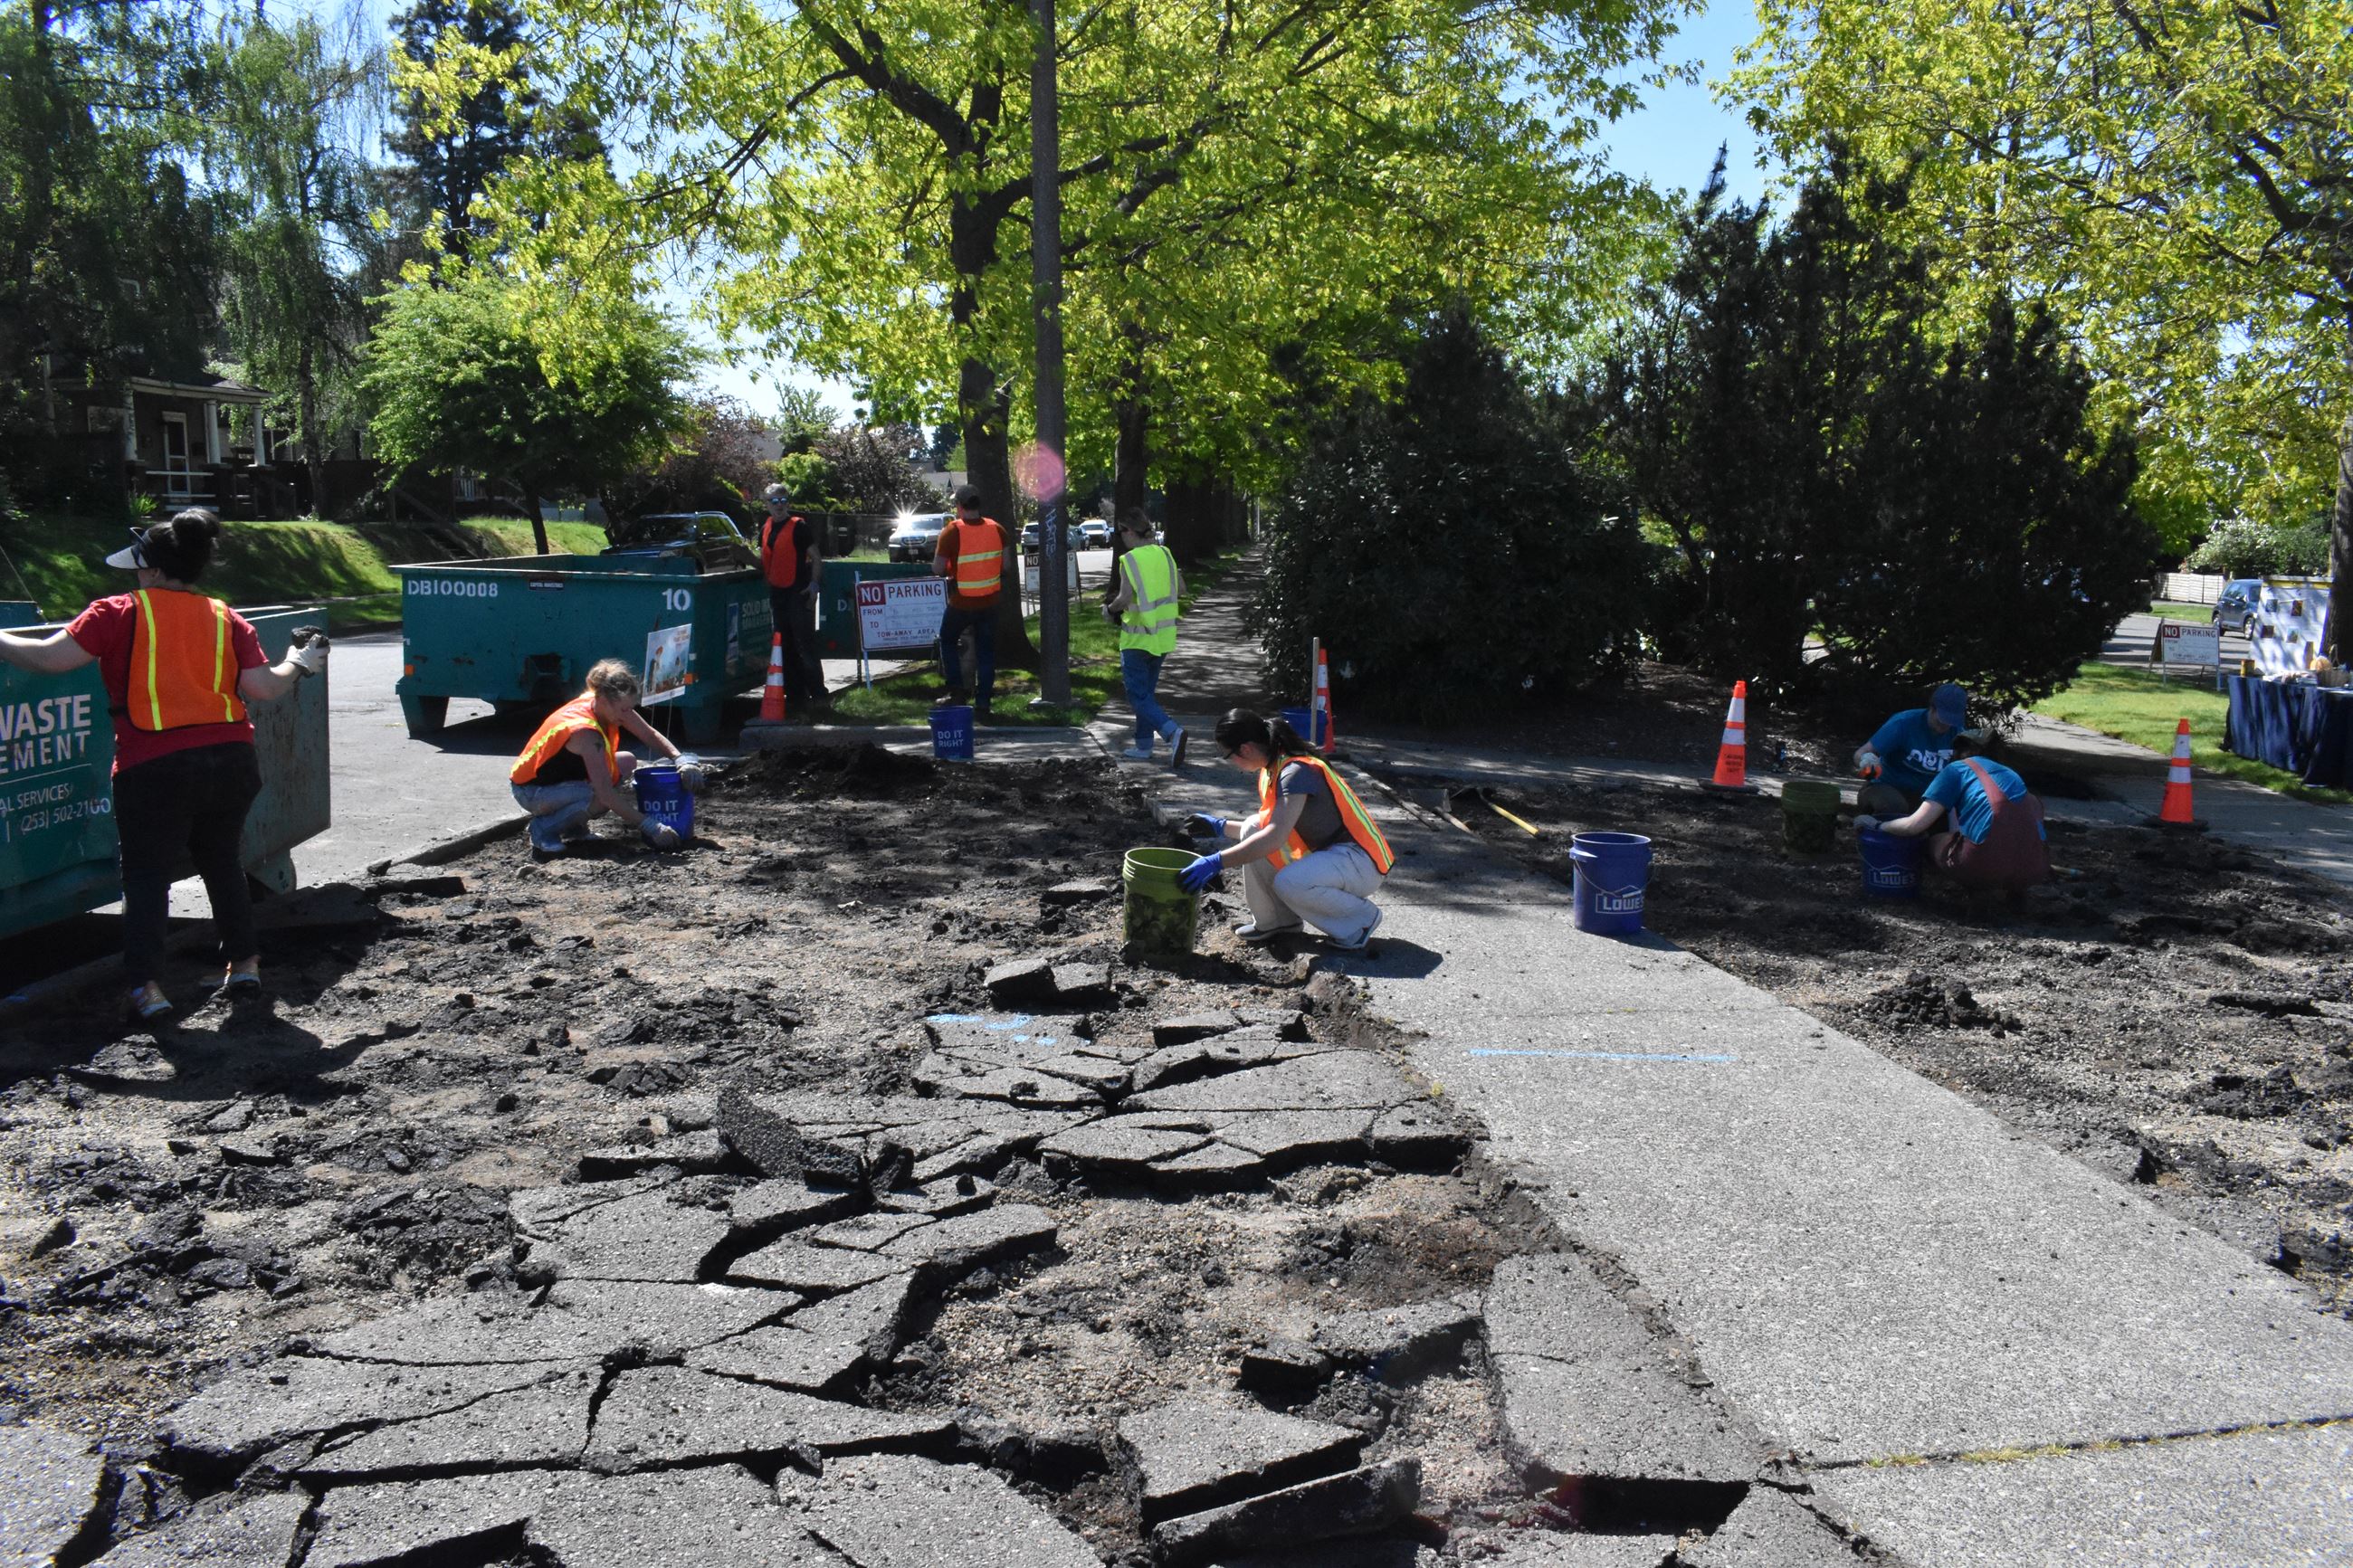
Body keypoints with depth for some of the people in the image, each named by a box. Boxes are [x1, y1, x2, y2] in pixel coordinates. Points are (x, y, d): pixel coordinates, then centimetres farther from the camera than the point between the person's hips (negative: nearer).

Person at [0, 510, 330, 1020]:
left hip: (155, 768, -4)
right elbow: (264, 688, 1)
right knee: (222, 862, 22)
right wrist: (301, 663, 19)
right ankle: (245, 964, 22)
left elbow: (51, 658, -9)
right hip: (231, 762, 4)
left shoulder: (121, 613, -2)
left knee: (146, 874, 7)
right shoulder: (226, 619, 8)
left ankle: (145, 985, -2)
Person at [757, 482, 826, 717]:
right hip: (777, 592, 7)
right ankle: (795, 696, 16)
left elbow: (816, 557, -6)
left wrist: (814, 584, -16)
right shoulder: (765, 529, 14)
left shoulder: (800, 526, -6)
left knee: (805, 646, -10)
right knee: (786, 648, 10)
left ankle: (817, 695, -6)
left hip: (799, 592, -7)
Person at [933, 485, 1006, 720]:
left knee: (947, 641, 19)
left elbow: (937, 568, -13)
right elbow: (1005, 565, 4)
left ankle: (957, 689, 8)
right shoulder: (996, 529, -3)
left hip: (961, 603, -3)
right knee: (986, 652, 9)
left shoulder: (952, 532, -16)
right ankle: (983, 703, 8)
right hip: (990, 602, 3)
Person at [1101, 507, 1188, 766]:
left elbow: (1125, 598, -24)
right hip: (1163, 635, 7)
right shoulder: (1164, 554, 4)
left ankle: (1172, 731, -21)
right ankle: (1143, 747, 23)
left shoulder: (1130, 559, -16)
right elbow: (1181, 589, 10)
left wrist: (1110, 609, -5)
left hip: (1138, 638, -7)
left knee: (1138, 695, -1)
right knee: (1147, 691, 19)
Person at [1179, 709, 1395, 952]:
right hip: (1324, 853, 9)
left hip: (1361, 861, -9)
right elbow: (1270, 827, 19)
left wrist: (1216, 862, -35)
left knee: (1288, 882, -33)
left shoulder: (1296, 772, -23)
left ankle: (1361, 918, -6)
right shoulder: (1272, 770, 5)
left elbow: (1274, 838, -34)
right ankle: (1274, 921, 9)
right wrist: (1221, 827, 17)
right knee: (1252, 828, -2)